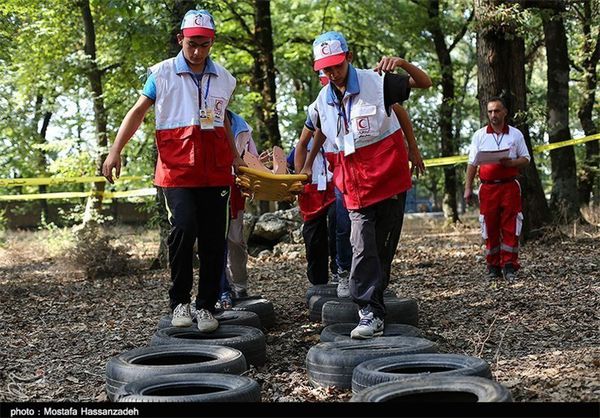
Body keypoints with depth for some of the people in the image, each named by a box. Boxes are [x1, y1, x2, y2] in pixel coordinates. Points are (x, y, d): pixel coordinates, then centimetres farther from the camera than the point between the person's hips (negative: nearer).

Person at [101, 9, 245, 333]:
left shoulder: (223, 78, 14)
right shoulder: (163, 73, 3)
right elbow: (139, 111, 2)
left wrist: (235, 156, 23)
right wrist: (115, 151, -7)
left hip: (215, 170, 4)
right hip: (177, 168, -4)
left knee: (214, 239, 2)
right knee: (183, 227, -21)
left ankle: (206, 306, 13)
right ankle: (179, 301, -6)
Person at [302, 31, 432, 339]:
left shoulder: (376, 82, -8)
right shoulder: (323, 101, 5)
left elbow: (425, 83, -3)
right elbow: (320, 134, 24)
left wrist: (402, 63, -21)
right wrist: (307, 166, 29)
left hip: (389, 178, -2)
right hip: (356, 187, 2)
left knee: (383, 248, 6)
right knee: (363, 249, -11)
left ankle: (372, 305, 21)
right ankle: (371, 313, -12)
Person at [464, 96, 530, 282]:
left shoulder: (515, 134, 8)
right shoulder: (479, 135, 8)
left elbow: (526, 159, 10)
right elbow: (472, 163, 8)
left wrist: (511, 163, -11)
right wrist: (468, 187, 2)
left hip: (510, 187, 0)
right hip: (488, 188, 0)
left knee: (510, 228, -4)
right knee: (490, 228, 2)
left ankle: (509, 267, 0)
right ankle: (493, 268, 9)